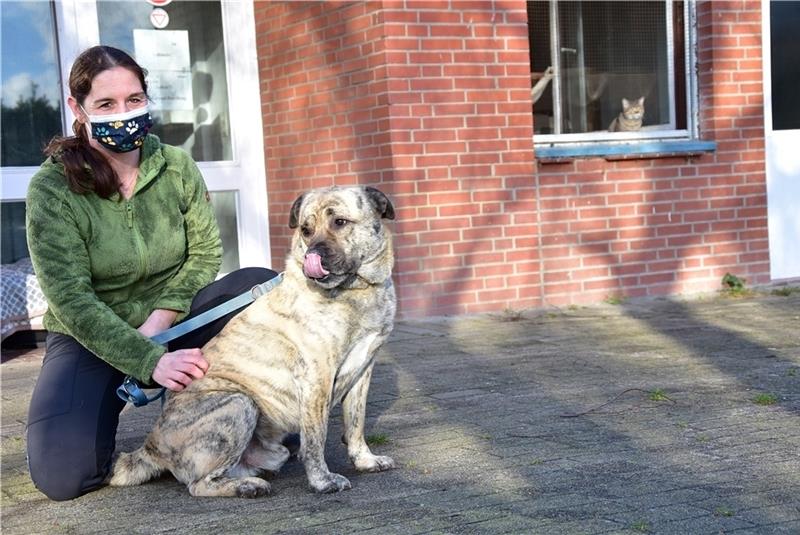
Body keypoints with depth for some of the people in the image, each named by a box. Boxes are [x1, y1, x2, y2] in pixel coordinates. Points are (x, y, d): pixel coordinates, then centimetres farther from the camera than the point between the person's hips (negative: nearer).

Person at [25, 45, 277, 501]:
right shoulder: (53, 188, -15)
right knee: (63, 474, -24)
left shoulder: (176, 166, -3)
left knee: (264, 287, -21)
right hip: (90, 341, -3)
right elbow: (71, 298, -20)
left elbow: (206, 253, 0)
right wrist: (150, 361, -31)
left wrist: (159, 320, -17)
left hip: (172, 325, 3)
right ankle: (109, 405, 10)